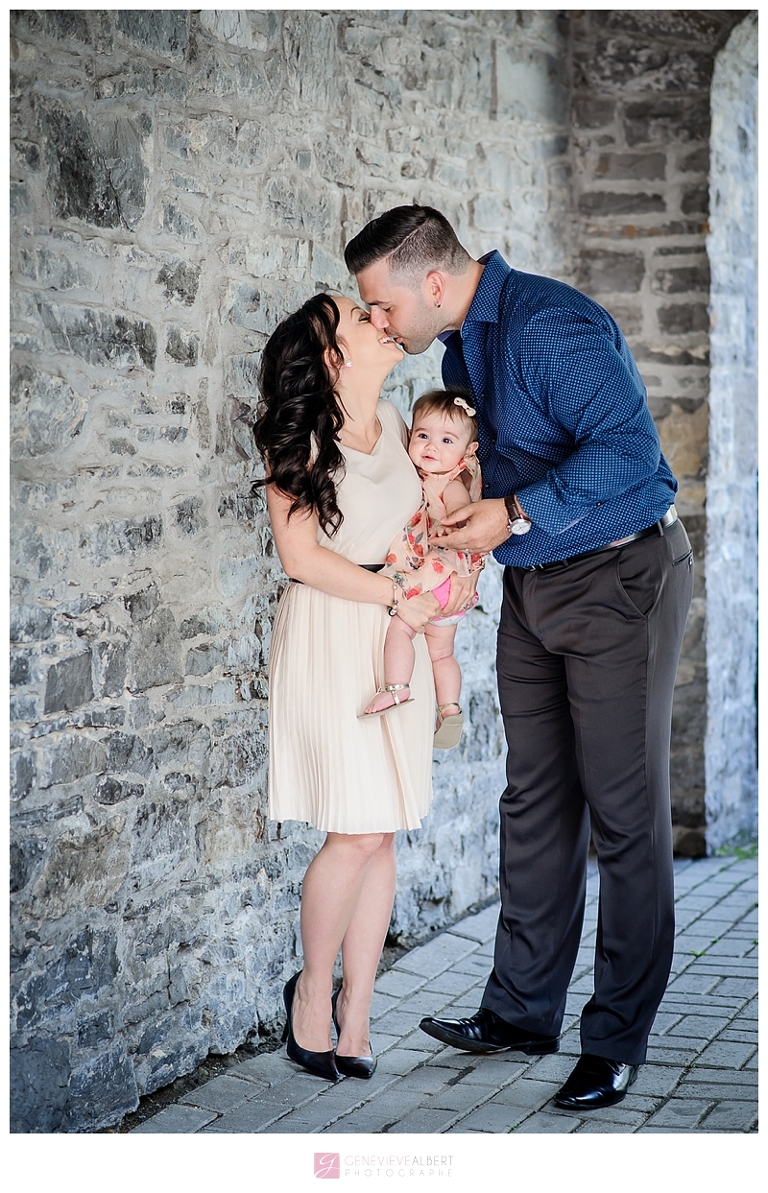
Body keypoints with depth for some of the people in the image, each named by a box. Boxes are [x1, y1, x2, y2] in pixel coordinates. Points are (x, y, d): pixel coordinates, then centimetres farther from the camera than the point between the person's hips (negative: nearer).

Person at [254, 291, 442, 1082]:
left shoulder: (392, 421, 11)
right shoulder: (299, 440, -9)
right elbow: (302, 556, -14)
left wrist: (432, 625, 12)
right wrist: (397, 598, -10)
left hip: (398, 633, 6)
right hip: (330, 637, -6)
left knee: (382, 833, 5)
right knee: (358, 832, -9)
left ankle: (356, 1005, 16)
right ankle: (312, 989, 13)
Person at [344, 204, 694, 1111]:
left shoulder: (551, 326, -20)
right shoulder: (462, 347, 10)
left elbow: (627, 450, -29)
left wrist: (514, 515, -24)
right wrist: (455, 512, 4)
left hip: (619, 581, -9)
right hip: (532, 589, 9)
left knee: (624, 814, -3)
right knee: (534, 804, 12)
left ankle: (618, 1038, 6)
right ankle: (523, 1009, 22)